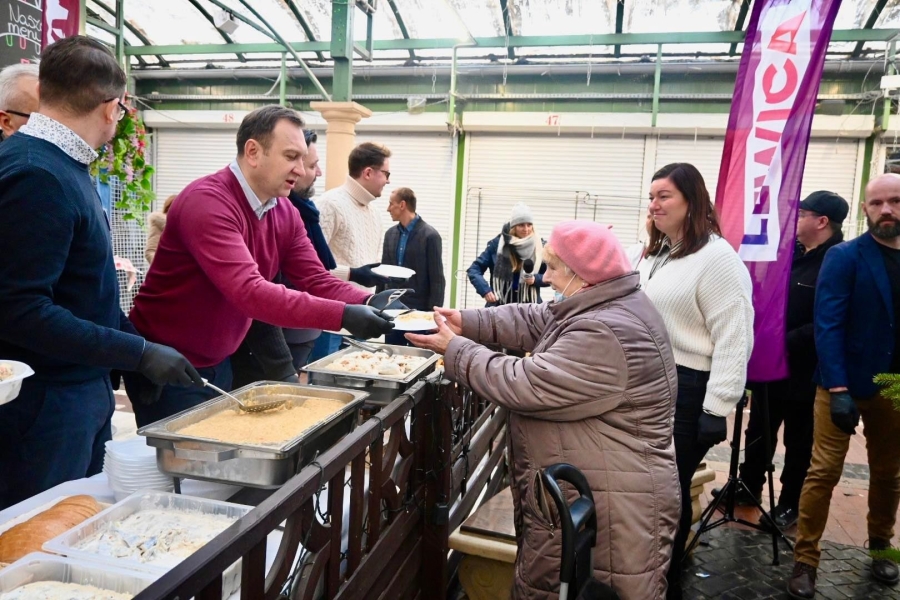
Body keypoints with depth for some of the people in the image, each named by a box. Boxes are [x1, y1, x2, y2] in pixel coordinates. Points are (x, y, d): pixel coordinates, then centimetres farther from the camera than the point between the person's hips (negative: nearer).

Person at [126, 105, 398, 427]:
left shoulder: (285, 213, -1)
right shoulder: (207, 202, -25)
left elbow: (318, 281, -4)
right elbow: (249, 292, -36)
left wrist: (371, 302, -23)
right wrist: (343, 315, -40)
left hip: (218, 363, 8)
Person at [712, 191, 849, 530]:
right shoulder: (791, 252, 7)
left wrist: (785, 343, -24)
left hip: (803, 371, -7)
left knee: (798, 440, 11)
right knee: (758, 430, 18)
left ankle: (790, 503, 26)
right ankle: (749, 486, 35)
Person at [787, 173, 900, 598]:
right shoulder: (844, 258, -7)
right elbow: (828, 325, -14)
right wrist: (838, 389, -22)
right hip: (845, 384, -4)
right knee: (823, 472, -2)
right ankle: (805, 561, 9)